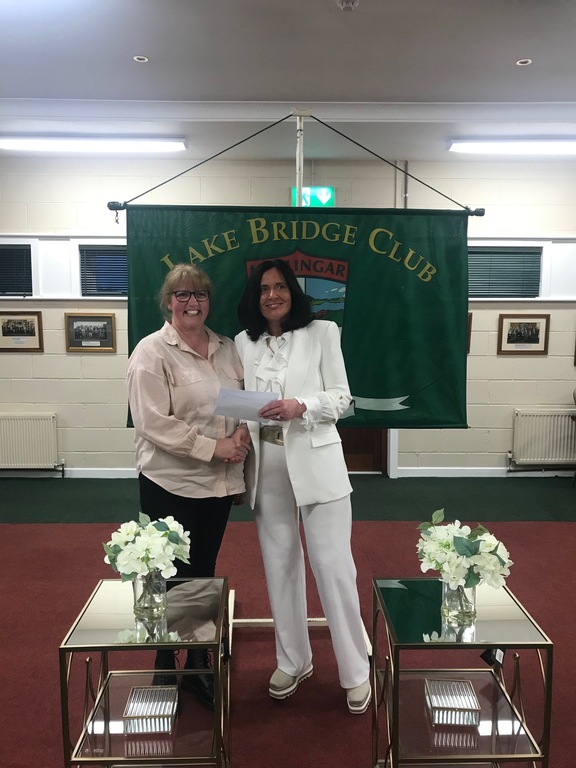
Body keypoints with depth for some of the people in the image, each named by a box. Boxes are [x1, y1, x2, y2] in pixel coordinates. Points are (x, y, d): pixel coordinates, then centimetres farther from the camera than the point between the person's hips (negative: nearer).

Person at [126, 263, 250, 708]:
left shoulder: (227, 349, 8)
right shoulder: (152, 352, -9)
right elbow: (154, 424, -16)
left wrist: (243, 434, -9)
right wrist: (214, 447, -19)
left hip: (219, 483, 5)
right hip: (170, 485, -5)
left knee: (204, 575, 16)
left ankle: (199, 666, 34)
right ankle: (165, 671, 30)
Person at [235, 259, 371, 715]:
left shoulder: (322, 333, 0)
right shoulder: (244, 343, 10)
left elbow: (342, 398, -3)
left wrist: (300, 406, -20)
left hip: (315, 461, -3)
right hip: (266, 465, 4)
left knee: (333, 566, -1)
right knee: (280, 566, 13)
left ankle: (356, 671, 17)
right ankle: (293, 661, 32)